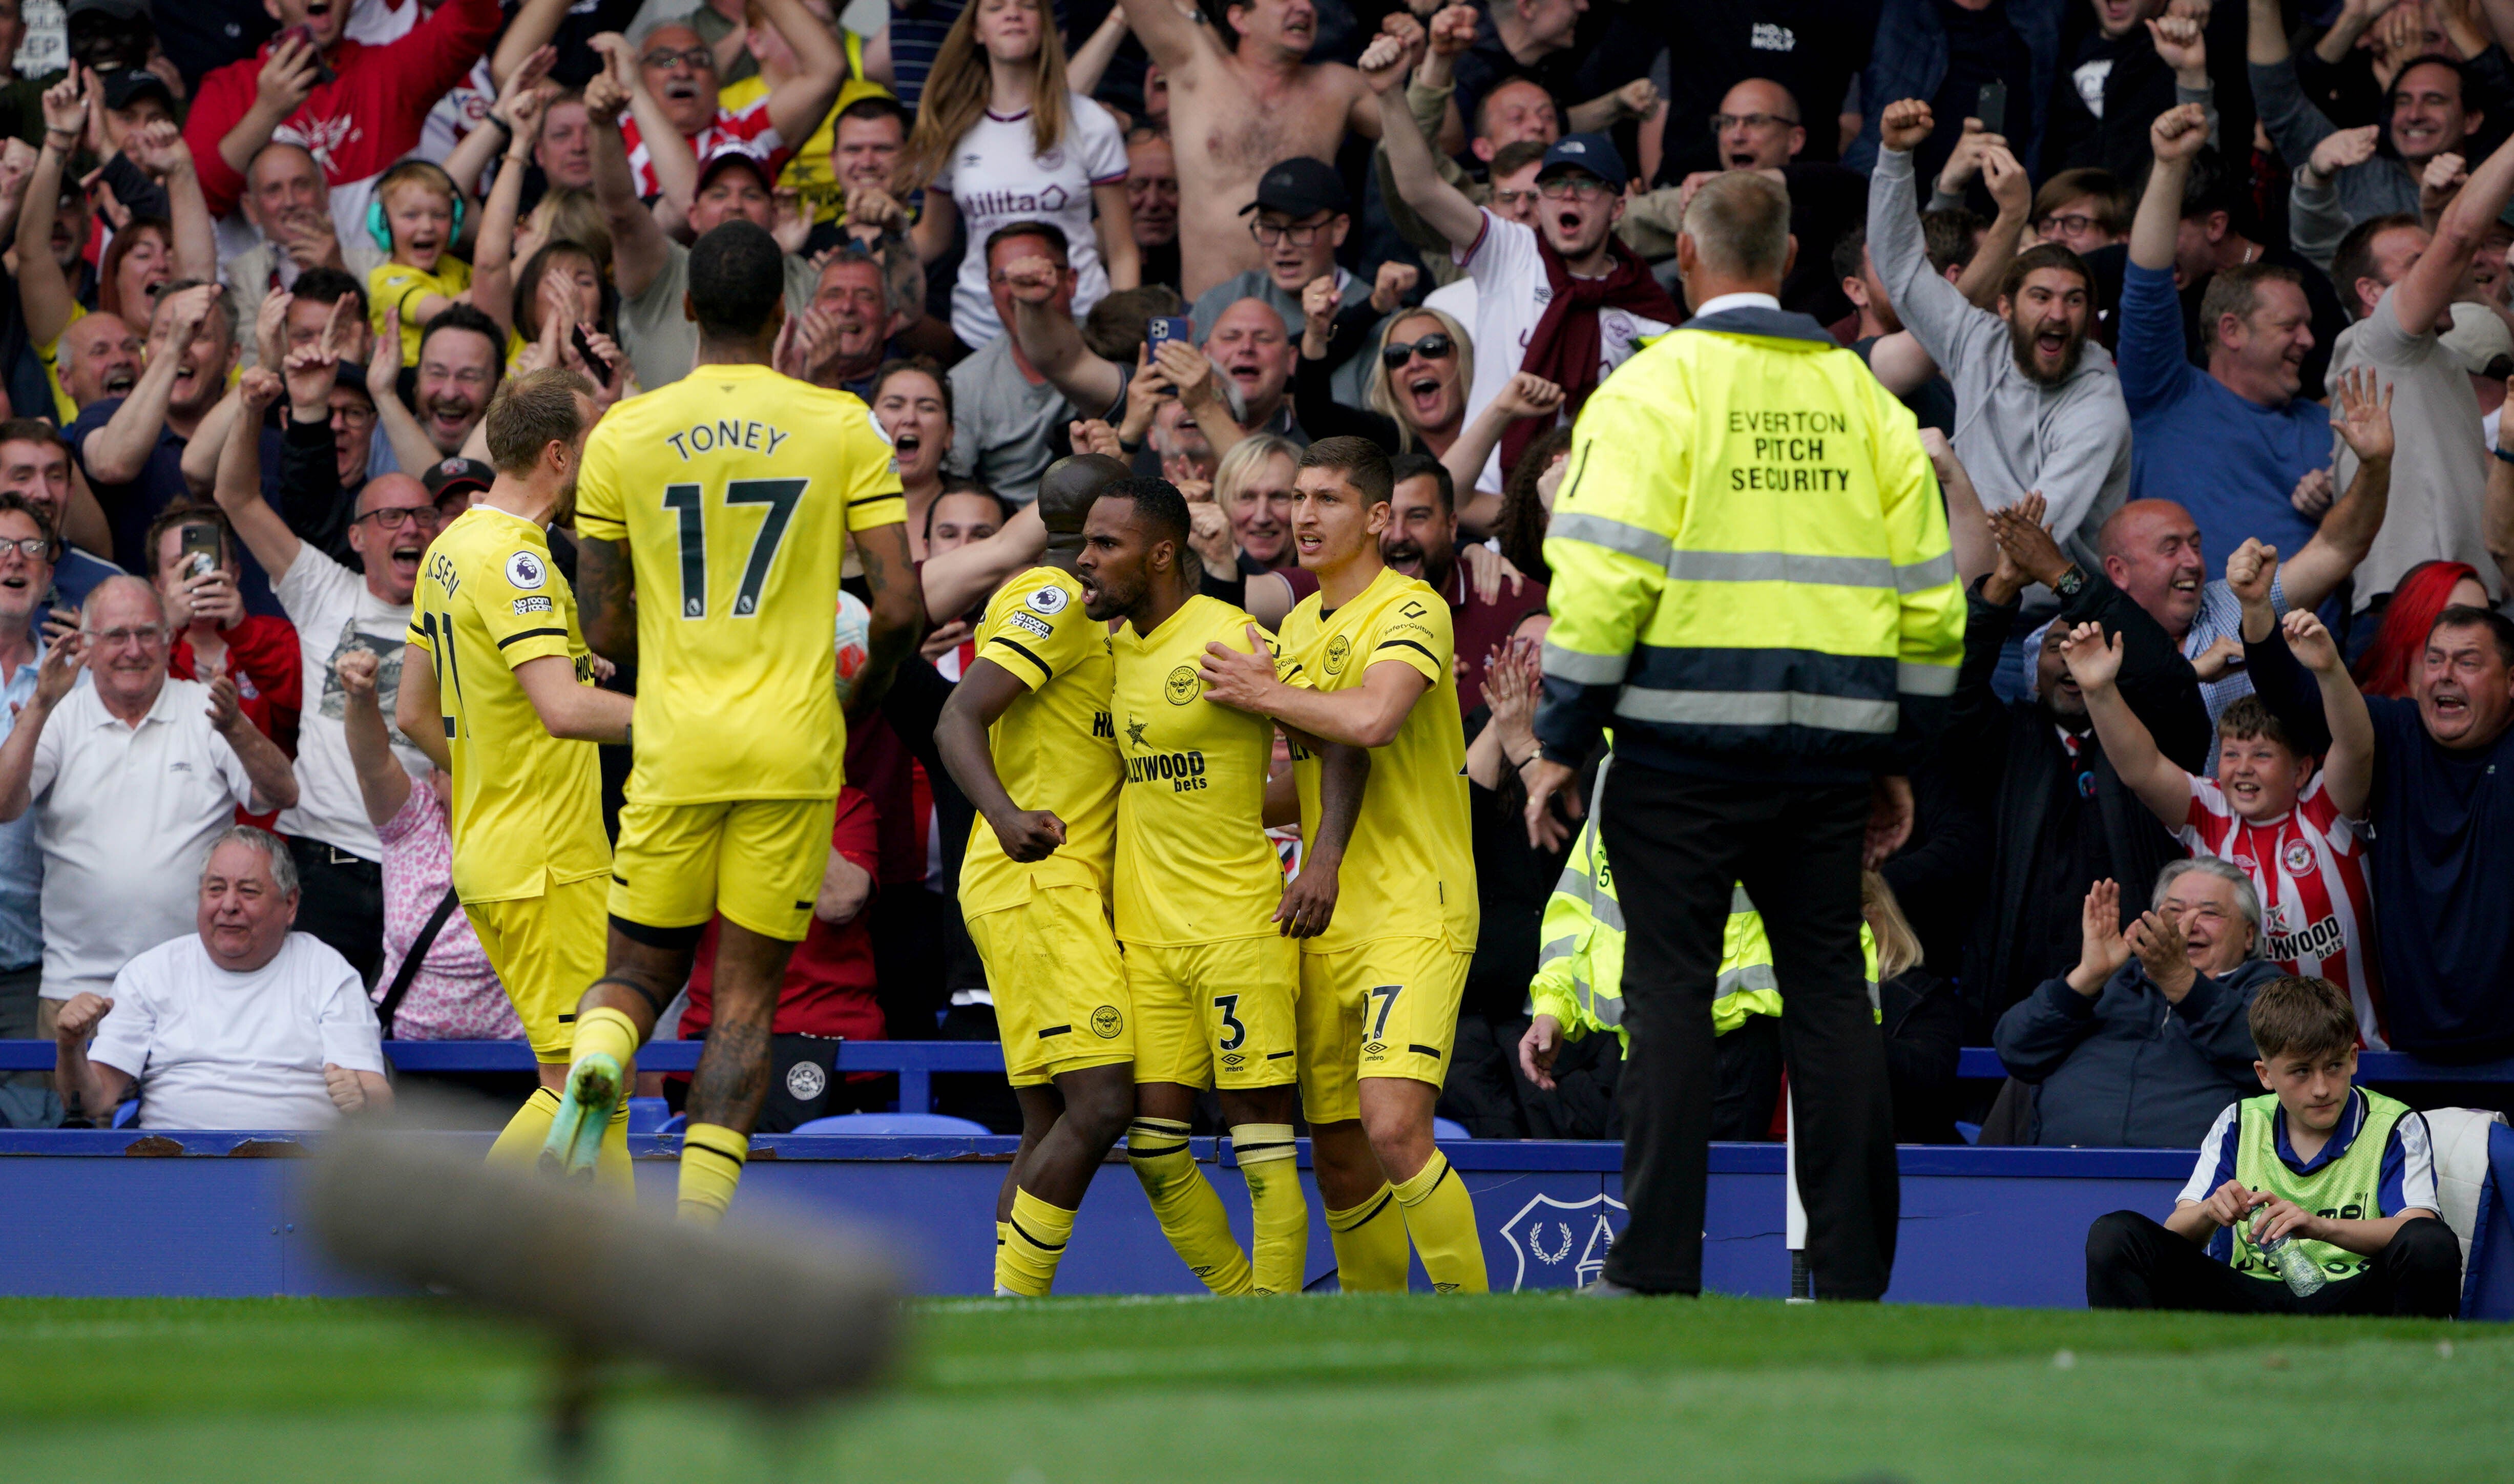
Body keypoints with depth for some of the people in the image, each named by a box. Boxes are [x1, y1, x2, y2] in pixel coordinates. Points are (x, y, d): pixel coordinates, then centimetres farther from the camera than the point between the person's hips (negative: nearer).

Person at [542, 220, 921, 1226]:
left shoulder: (623, 436, 2)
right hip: (792, 749, -1)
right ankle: (695, 1240, -4)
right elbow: (899, 606, -5)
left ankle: (594, 1067, -21)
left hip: (673, 753, 1)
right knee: (746, 992, 6)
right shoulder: (842, 427, -1)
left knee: (640, 969, 15)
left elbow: (603, 631, 5)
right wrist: (861, 699, 15)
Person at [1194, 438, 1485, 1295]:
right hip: (1326, 921, 8)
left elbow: (1370, 719, -28)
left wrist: (1262, 695, -15)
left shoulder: (1411, 612, -9)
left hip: (1414, 911, -8)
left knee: (1394, 1130, -21)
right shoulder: (1298, 627, 17)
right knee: (1337, 1153, 7)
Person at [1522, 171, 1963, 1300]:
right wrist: (1900, 759, 20)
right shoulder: (1861, 395, 11)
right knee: (1831, 991, 8)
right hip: (1832, 752, 4)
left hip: (1686, 741, -4)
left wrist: (1561, 741, -4)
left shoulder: (1655, 386, -4)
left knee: (1671, 989, 0)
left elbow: (1602, 579, -11)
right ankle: (1853, 1272, 7)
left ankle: (1658, 1269, -2)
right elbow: (1927, 593, 13)